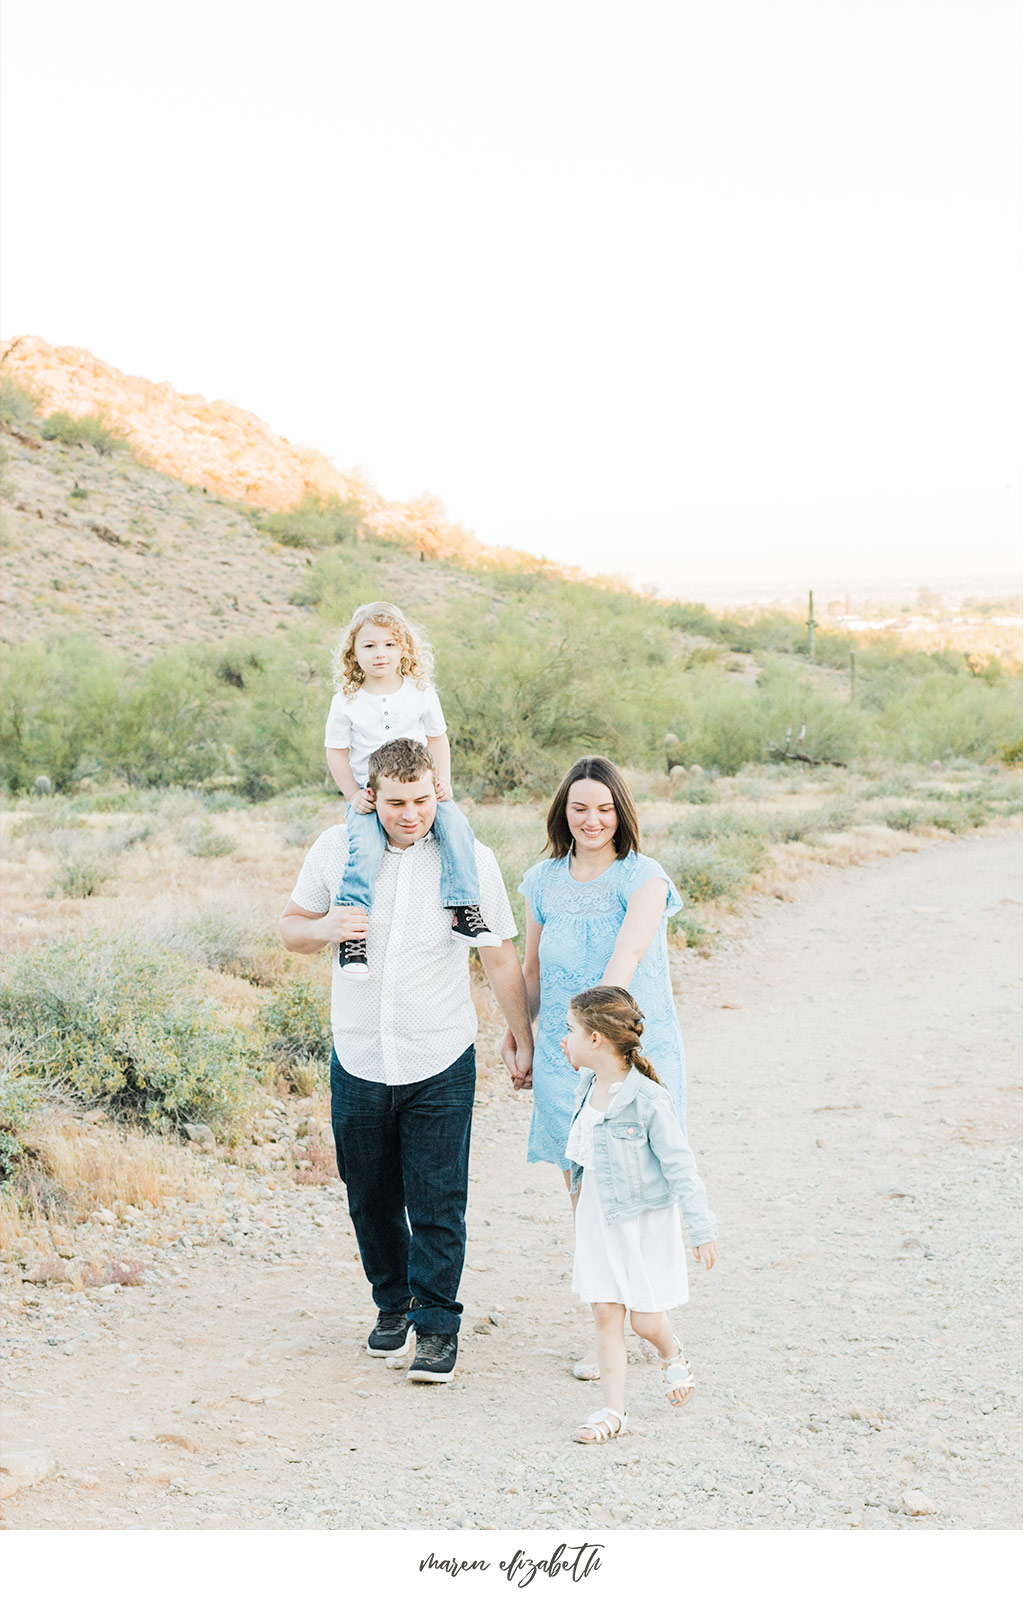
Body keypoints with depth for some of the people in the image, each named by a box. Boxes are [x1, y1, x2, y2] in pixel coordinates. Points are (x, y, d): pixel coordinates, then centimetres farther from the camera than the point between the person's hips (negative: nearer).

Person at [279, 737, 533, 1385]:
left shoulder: (471, 859, -6)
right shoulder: (336, 849, -2)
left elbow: (501, 958, 3)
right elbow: (292, 926, 9)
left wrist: (524, 1040, 7)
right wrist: (327, 928, -15)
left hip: (441, 1063, -2)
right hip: (359, 1059, 2)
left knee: (438, 1203, -3)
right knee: (372, 1197, 14)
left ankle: (437, 1325, 10)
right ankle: (393, 1303, 34)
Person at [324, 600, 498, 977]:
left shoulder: (421, 694, 4)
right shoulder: (346, 702, -1)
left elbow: (438, 738, 12)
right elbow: (336, 752, 4)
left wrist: (442, 781, -3)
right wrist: (353, 795, -9)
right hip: (368, 795, -2)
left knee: (456, 827, -25)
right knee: (365, 848, -29)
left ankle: (464, 911, -20)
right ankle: (351, 932, -26)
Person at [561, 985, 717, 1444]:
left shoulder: (647, 1100, -22)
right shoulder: (589, 1090, -1)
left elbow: (679, 1165, -17)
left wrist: (701, 1230, -14)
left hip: (644, 1221, -6)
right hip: (598, 1218, 6)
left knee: (645, 1319, 3)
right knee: (605, 1314, 4)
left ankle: (672, 1355, 36)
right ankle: (613, 1410, 11)